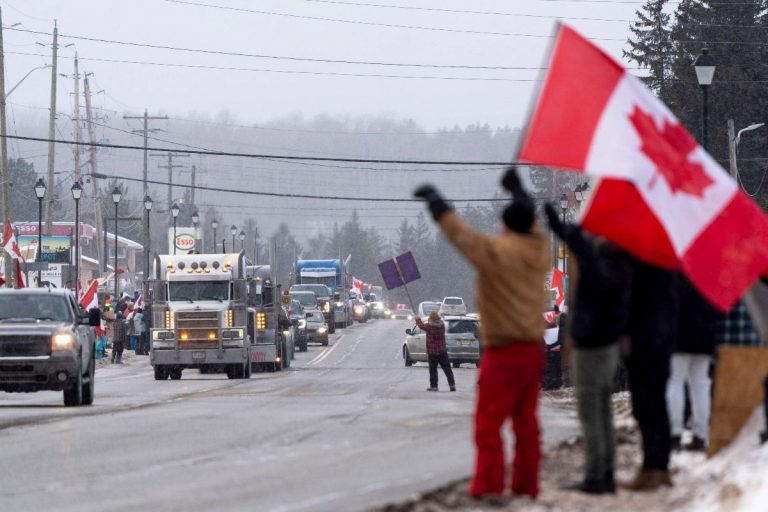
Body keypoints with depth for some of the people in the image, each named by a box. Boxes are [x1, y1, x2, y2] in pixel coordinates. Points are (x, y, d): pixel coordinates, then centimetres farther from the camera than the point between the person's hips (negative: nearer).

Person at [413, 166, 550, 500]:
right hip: (534, 350, 7)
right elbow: (530, 225, 27)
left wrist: (434, 200, 2)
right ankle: (526, 485, 14)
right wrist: (518, 190, 42)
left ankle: (488, 486, -9)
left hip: (504, 351, -7)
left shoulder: (497, 251, -13)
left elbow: (458, 232, -11)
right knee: (526, 422, 12)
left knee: (488, 423, -5)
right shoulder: (540, 250, 6)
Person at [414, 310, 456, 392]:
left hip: (432, 352, -4)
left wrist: (418, 320, 30)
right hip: (442, 351, 4)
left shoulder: (429, 326, -12)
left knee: (433, 370, 4)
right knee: (447, 368, 6)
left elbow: (421, 326, 9)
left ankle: (433, 386, 4)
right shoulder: (442, 325, 0)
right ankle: (452, 384, 3)